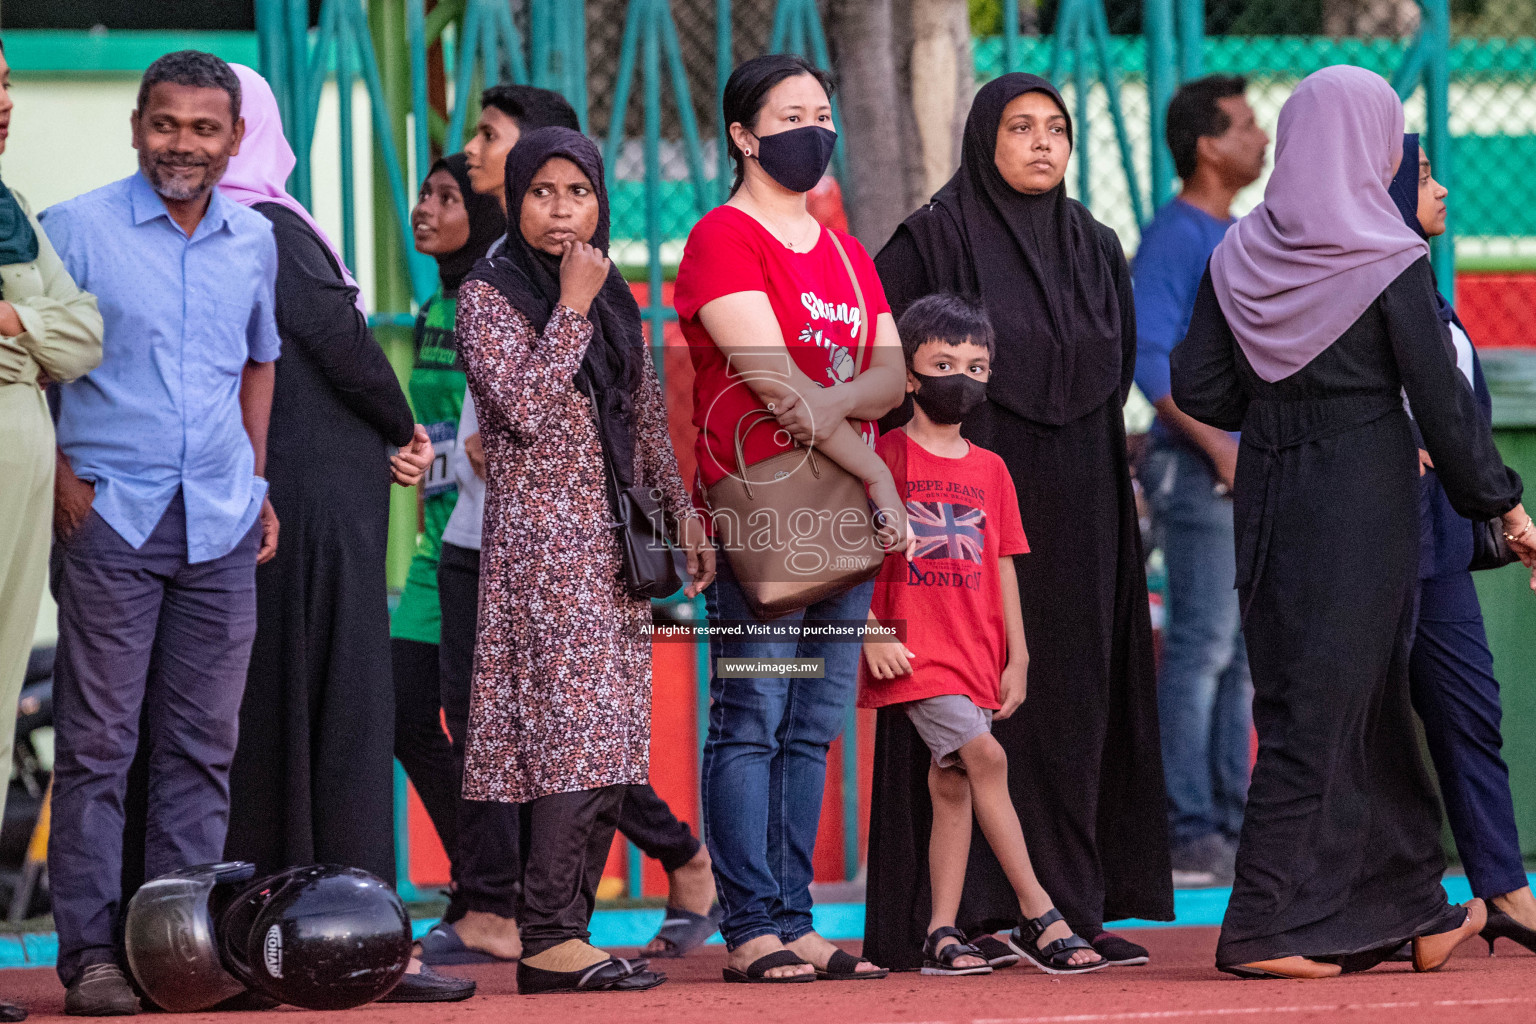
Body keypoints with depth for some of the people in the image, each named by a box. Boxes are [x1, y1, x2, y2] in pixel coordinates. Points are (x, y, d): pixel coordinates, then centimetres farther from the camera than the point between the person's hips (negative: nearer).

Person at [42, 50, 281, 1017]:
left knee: (202, 747, 6)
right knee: (98, 744, -5)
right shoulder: (76, 229, -3)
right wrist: (55, 473, -11)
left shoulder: (254, 241, 11)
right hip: (111, 512, -5)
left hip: (220, 524, 5)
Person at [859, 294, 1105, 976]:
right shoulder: (884, 457, -2)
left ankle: (940, 933, 8)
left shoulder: (989, 471, 14)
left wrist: (1016, 658, 11)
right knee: (983, 755, -18)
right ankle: (1038, 918, -18)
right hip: (912, 651, -6)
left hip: (975, 655, 6)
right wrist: (872, 634, -11)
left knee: (951, 786, 5)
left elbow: (1003, 567, 15)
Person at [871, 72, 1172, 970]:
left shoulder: (1097, 249, 13)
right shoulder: (933, 240, -4)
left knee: (1074, 696, 4)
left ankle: (1069, 905, 7)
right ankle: (965, 910, -5)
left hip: (1077, 510, 6)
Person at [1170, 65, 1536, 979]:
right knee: (1326, 705, -1)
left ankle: (1407, 911, 22)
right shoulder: (1390, 263, -12)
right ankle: (1270, 927, -3)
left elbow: (1200, 388, 3)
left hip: (1272, 494, 6)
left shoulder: (1238, 256, 2)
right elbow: (1443, 398, -11)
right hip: (1364, 500, -6)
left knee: (1362, 699, 14)